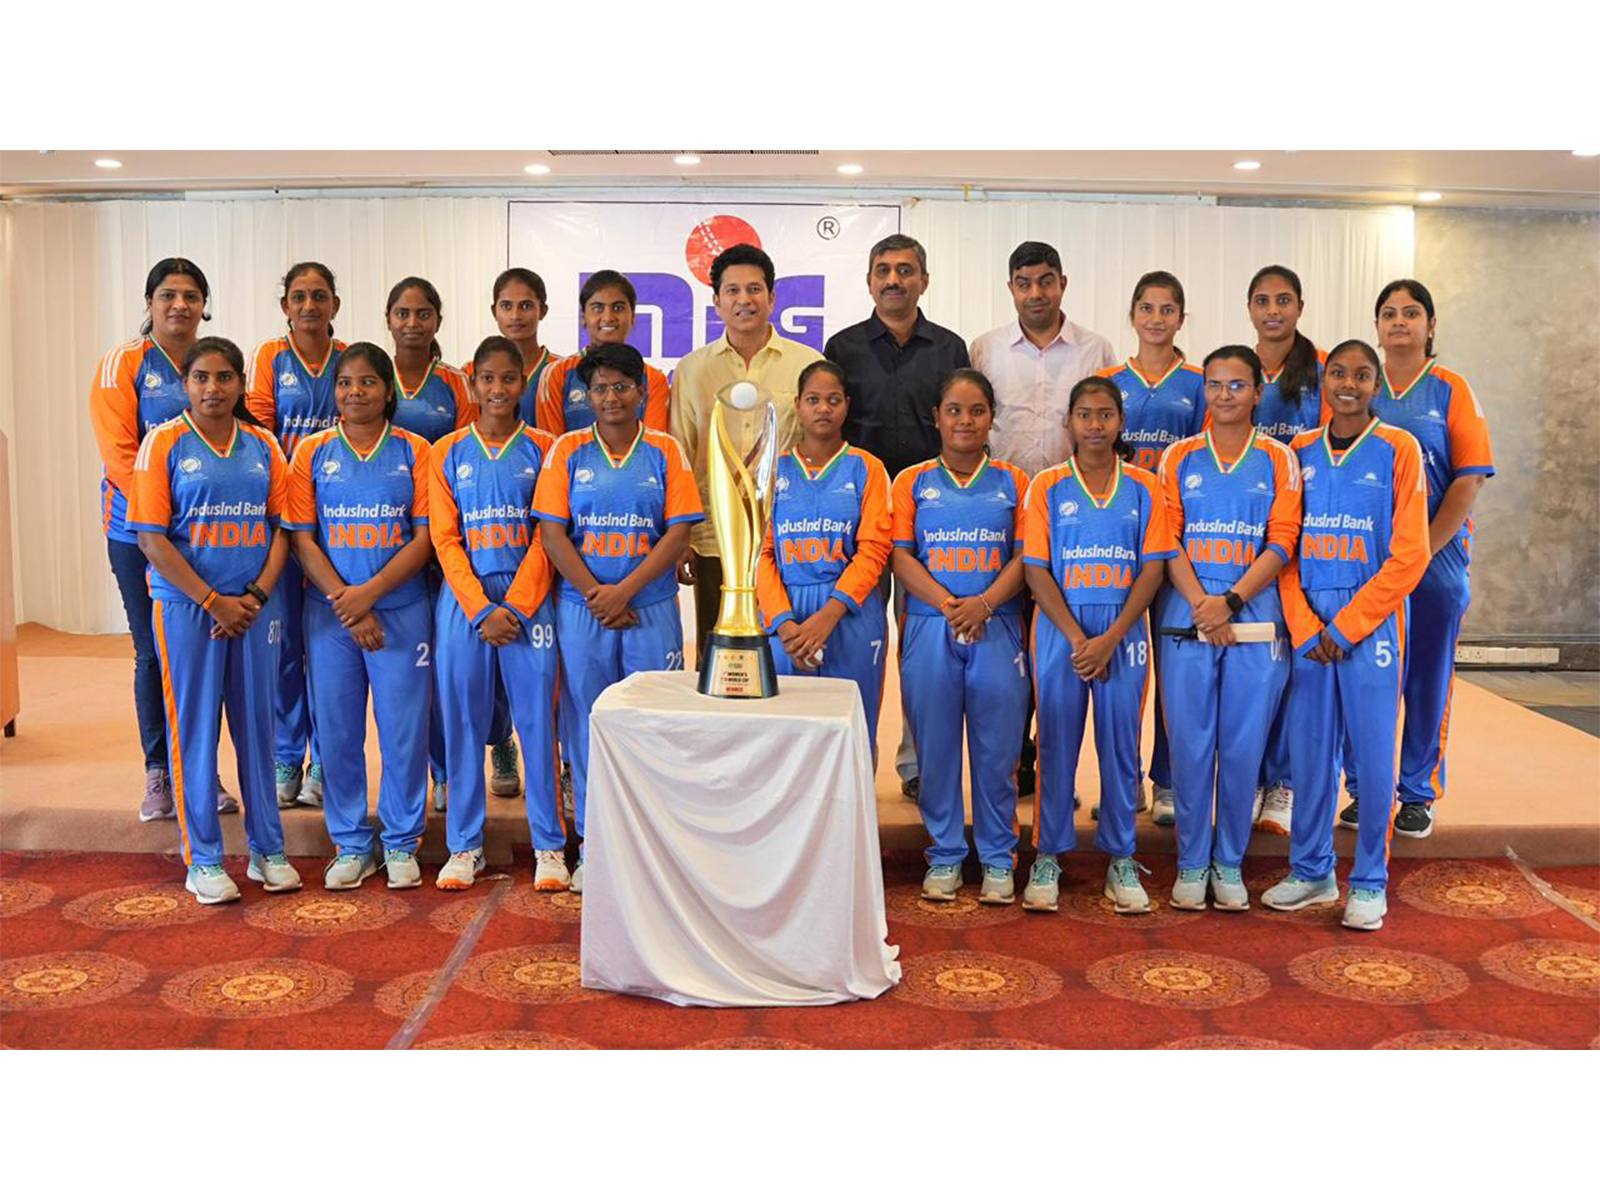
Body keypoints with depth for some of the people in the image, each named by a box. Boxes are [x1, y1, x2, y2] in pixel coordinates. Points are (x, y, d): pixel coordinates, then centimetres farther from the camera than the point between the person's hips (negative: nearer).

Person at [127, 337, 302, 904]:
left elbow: (283, 526, 7)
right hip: (186, 605, -3)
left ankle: (267, 850, 20)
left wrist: (256, 595, -7)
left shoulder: (262, 446, 8)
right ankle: (202, 861, 13)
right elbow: (152, 538, -7)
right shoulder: (164, 443, -2)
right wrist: (213, 600, -11)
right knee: (194, 729, 2)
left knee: (257, 724, 8)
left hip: (255, 605, 3)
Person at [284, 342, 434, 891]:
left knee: (404, 727, 2)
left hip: (401, 610, -1)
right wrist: (345, 603, -11)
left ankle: (401, 843, 17)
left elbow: (425, 537, -3)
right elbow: (302, 538, 0)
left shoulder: (413, 451, 2)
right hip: (330, 613, 1)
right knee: (338, 728, 6)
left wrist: (369, 592, -14)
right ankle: (350, 845, 20)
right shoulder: (313, 452, 5)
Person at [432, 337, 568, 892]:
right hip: (464, 600, 1)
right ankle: (465, 845, 16)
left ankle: (549, 845, 9)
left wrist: (515, 606, -10)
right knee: (463, 722, 5)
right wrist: (481, 609, -8)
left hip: (528, 599, -1)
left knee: (538, 718, 0)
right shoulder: (448, 453, 7)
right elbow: (445, 539, 2)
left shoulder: (542, 449, 4)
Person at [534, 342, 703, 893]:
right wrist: (595, 594, -9)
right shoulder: (568, 450, 5)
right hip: (582, 610, 1)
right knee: (589, 723, 6)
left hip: (651, 607, 0)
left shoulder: (665, 450, 4)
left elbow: (679, 532, -3)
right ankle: (592, 847, 16)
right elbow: (552, 532, 0)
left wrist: (624, 591, -11)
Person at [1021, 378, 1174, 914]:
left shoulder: (1143, 488, 4)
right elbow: (1036, 570, -2)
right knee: (1056, 745, 4)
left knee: (1120, 746, 5)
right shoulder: (1047, 487, 2)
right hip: (1060, 630, -1)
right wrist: (1077, 639, -11)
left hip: (1123, 632, 1)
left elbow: (1152, 570, 0)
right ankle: (1047, 856, 14)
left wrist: (1110, 639, -10)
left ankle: (1121, 859, 16)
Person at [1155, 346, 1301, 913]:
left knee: (1242, 749, 3)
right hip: (1186, 624, 0)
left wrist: (1230, 600, -13)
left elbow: (1281, 543, -1)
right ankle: (1191, 864, 14)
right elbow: (1167, 541, 2)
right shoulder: (1179, 457, 9)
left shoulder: (1278, 459, 7)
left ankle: (1230, 864, 16)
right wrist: (1200, 604, -11)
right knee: (1190, 747, 2)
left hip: (1254, 625, 0)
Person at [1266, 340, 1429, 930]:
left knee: (1373, 754, 0)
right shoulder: (1300, 452, 8)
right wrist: (1305, 628, -5)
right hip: (1308, 628, 3)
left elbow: (1409, 555, -6)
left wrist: (1346, 625, -10)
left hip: (1372, 622, -3)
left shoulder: (1398, 450, -2)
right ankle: (1311, 871, 20)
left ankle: (1370, 882, 12)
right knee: (1310, 750, 7)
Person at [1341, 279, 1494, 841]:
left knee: (1427, 680, 5)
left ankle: (1418, 795, 17)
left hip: (1436, 558, -1)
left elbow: (1470, 480, -4)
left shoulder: (1450, 390, 1)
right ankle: (1364, 792, 17)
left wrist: (1422, 550, -11)